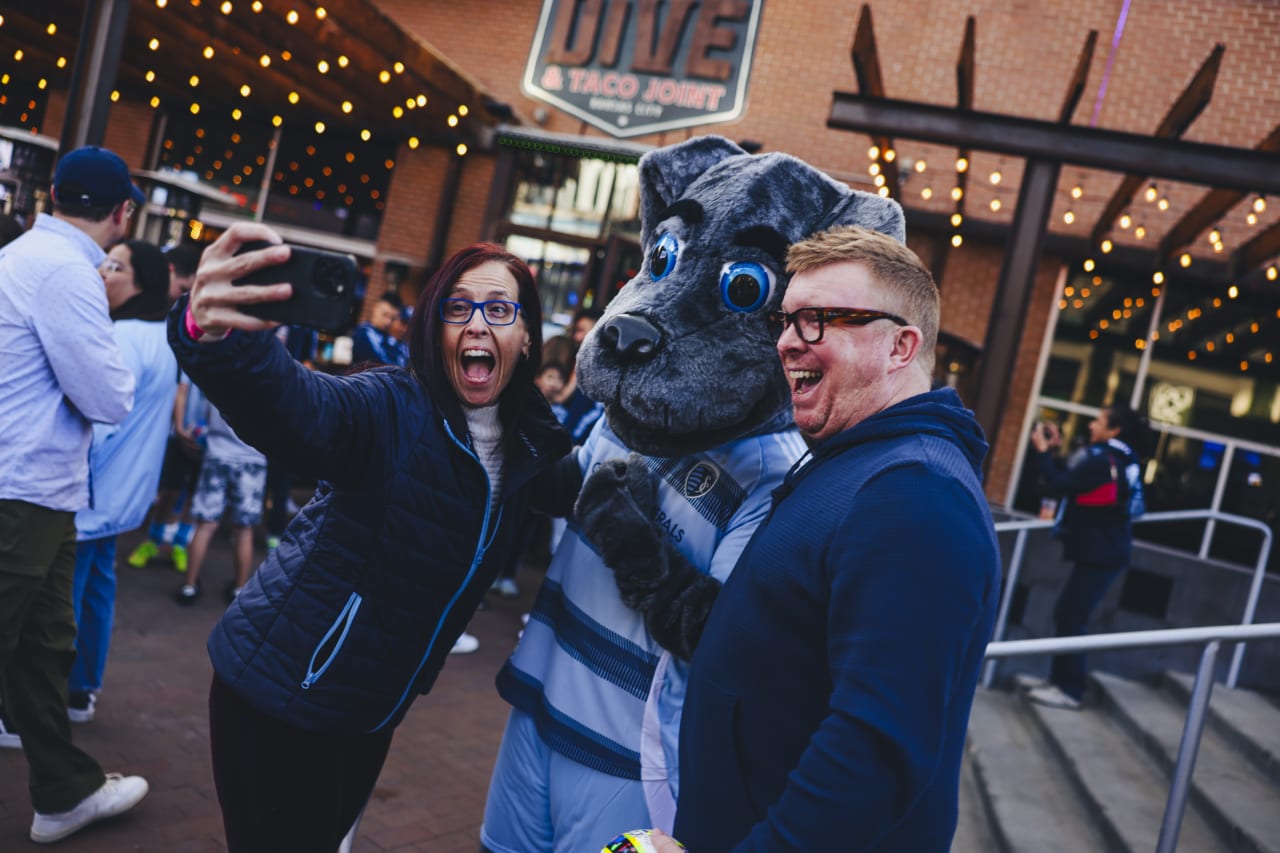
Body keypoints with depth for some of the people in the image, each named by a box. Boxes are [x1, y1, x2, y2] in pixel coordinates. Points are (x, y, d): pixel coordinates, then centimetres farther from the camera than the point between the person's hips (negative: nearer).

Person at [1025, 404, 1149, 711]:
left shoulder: (1103, 460, -19)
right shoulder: (1121, 459, 12)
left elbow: (1060, 485, -22)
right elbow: (1073, 478, 18)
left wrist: (1042, 451, -11)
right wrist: (1056, 451, 11)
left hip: (1100, 555, -10)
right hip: (1103, 551, 10)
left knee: (1069, 617, -8)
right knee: (1067, 614, 13)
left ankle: (1069, 690, -3)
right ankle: (1064, 681, 19)